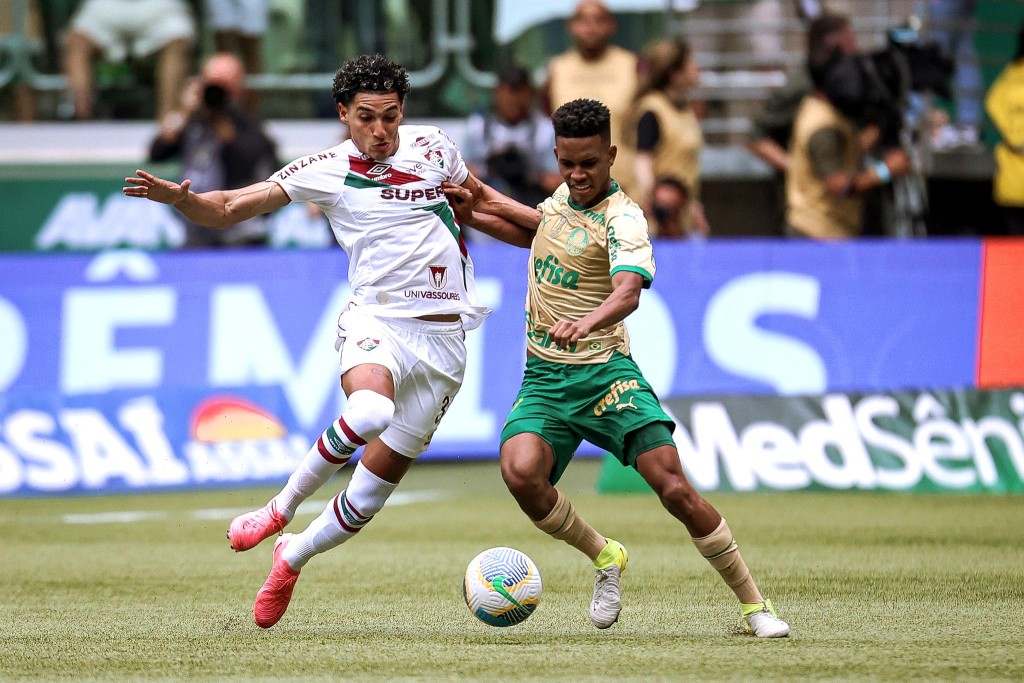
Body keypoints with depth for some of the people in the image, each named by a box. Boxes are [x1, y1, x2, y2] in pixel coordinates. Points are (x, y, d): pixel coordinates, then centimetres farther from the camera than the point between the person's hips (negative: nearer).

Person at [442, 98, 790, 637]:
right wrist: (477, 213, 21)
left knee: (674, 488, -17)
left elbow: (628, 292, -34)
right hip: (544, 379, 5)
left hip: (604, 373, -5)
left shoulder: (621, 218, -14)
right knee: (521, 472, -24)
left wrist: (584, 324, -53)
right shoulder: (565, 194, 9)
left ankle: (754, 604, 0)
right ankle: (604, 558, 3)